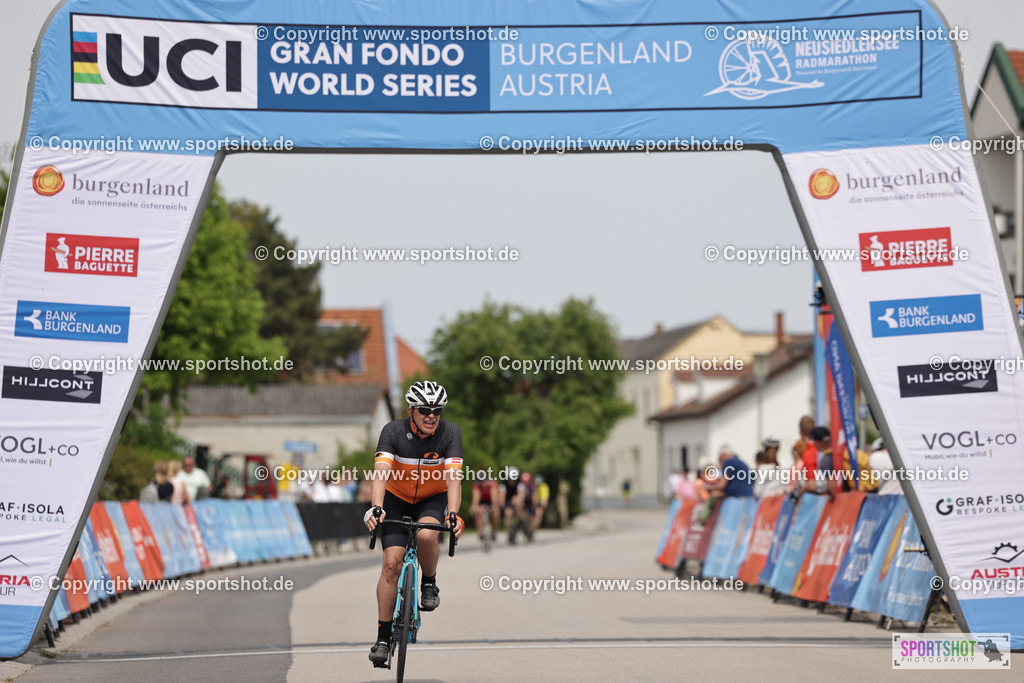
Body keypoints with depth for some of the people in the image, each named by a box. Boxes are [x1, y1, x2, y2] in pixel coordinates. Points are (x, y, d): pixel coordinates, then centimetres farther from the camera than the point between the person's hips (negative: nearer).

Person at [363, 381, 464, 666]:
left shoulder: (450, 433, -21)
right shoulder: (393, 431, -23)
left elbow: (454, 478, -30)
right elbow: (381, 472, -34)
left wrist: (453, 515, -46)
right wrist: (376, 509, -50)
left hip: (433, 498, 0)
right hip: (397, 499, 0)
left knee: (426, 535, -33)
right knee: (392, 562, -12)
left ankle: (429, 584, -2)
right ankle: (383, 637, -5)